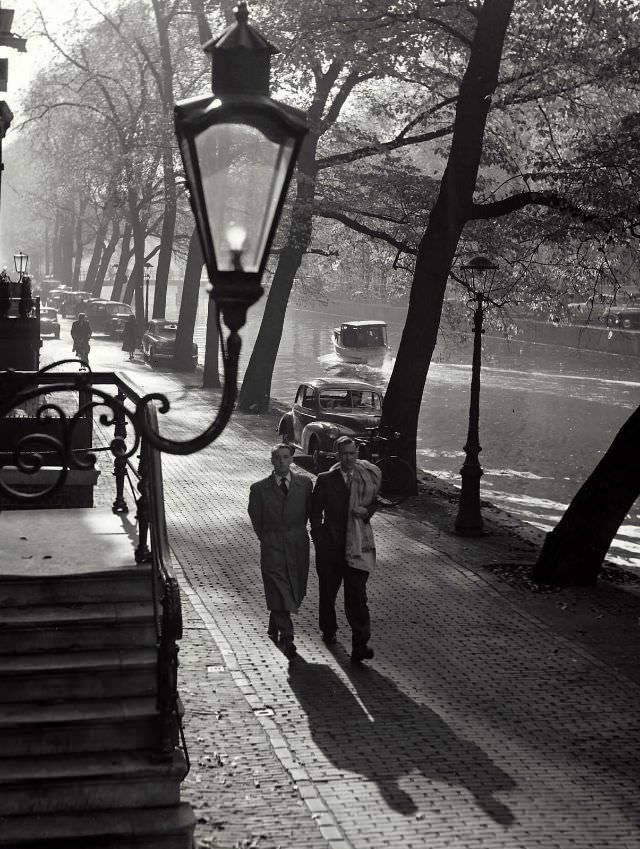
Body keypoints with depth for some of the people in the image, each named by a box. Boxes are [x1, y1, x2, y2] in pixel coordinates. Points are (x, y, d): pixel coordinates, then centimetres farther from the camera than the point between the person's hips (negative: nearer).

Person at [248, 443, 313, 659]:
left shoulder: (304, 484, 3)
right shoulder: (260, 489, -3)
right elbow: (256, 519, 7)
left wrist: (297, 534, 12)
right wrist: (267, 539, 8)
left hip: (298, 547, 3)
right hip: (272, 549, -3)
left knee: (295, 594, 11)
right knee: (279, 595, -9)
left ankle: (274, 628, 34)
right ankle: (287, 640, -8)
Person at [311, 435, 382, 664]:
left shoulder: (367, 478, 2)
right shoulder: (325, 480, -2)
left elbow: (373, 503, 16)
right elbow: (315, 512, 1)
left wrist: (366, 511, -8)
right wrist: (319, 540, -7)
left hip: (358, 544, -1)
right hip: (330, 544, 1)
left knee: (357, 595, -10)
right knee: (328, 591, 16)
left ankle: (360, 645, -12)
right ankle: (328, 630, 42)